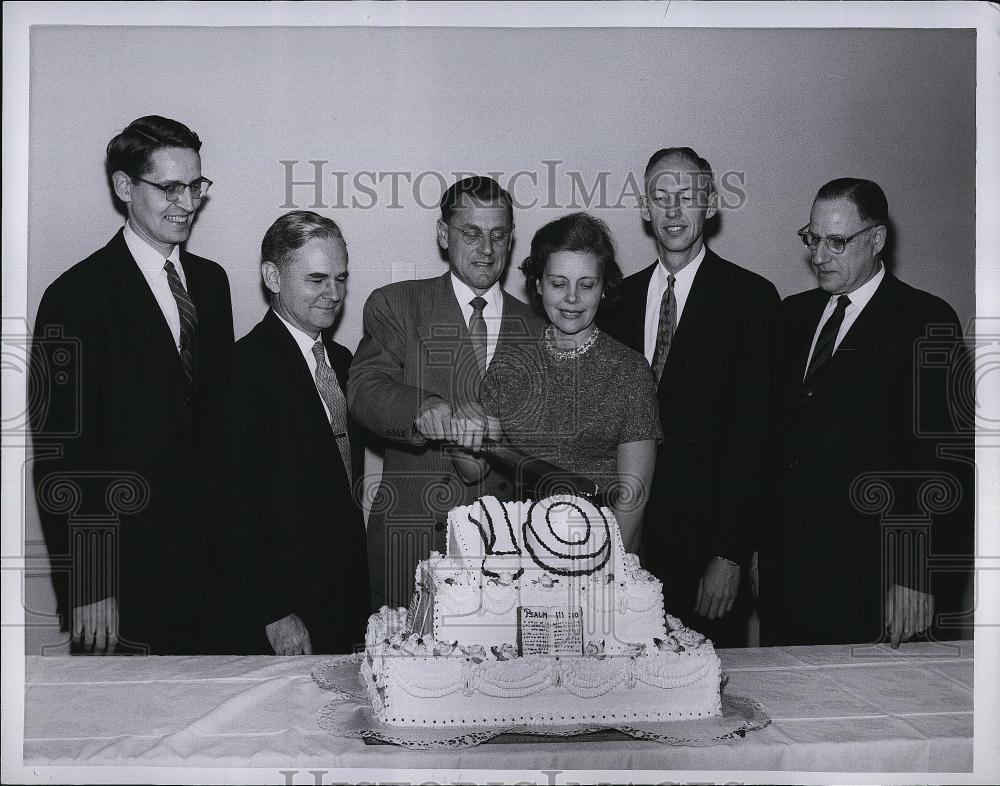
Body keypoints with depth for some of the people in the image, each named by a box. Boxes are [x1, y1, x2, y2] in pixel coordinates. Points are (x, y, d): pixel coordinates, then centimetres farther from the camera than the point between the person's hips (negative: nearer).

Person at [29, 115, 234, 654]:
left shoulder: (211, 281, 11)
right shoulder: (76, 296, -10)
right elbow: (57, 454, -12)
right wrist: (84, 588, -14)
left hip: (212, 558, 6)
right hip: (123, 570, -5)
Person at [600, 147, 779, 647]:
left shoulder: (750, 298, -5)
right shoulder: (621, 297, 10)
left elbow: (754, 433, -9)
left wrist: (732, 554, -13)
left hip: (709, 541, -4)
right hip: (629, 535, 4)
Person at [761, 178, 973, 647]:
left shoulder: (926, 322, -6)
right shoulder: (794, 314, 12)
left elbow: (944, 462, -11)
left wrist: (918, 578, -16)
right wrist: (760, 542, 7)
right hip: (785, 566, 5)